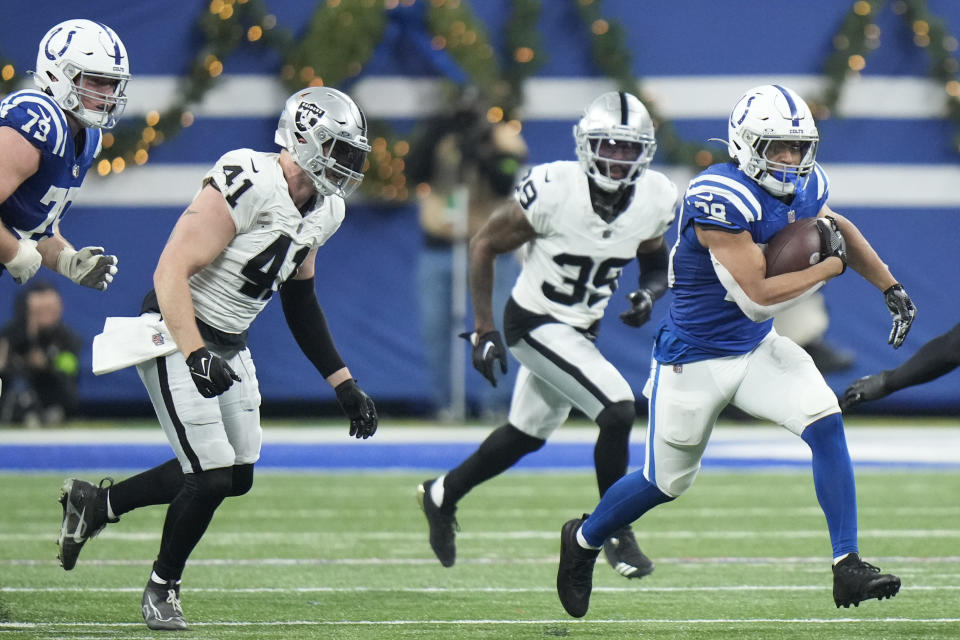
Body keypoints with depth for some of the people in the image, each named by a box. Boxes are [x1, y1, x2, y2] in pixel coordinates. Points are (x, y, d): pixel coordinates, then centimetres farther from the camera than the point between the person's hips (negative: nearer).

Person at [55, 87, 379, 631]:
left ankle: (95, 502, 27)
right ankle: (163, 587, 16)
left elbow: (301, 302, 18)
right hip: (178, 339, -9)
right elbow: (171, 272, -27)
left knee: (236, 477, 10)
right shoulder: (248, 186, -25)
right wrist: (196, 355, -37)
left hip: (229, 345, 9)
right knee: (212, 476, -10)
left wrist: (344, 385, 15)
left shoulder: (323, 210, 5)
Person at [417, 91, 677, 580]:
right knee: (618, 410, -20)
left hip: (581, 329, 7)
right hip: (535, 324, -7)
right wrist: (484, 329, -13)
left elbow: (655, 262, 8)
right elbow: (485, 245, -13)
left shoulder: (654, 199, -11)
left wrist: (649, 293, -16)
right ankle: (614, 530, -3)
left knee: (526, 436, 22)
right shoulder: (554, 191, -26)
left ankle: (443, 495, 45)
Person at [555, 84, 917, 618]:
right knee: (667, 482, 11)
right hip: (696, 358, -6)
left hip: (757, 349, 6)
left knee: (826, 424, -16)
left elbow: (839, 230, 20)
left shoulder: (806, 187, -4)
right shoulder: (721, 199, -30)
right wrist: (831, 266, -21)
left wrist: (892, 288, 13)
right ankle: (584, 539, 39)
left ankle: (848, 565, -13)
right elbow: (758, 297, -32)